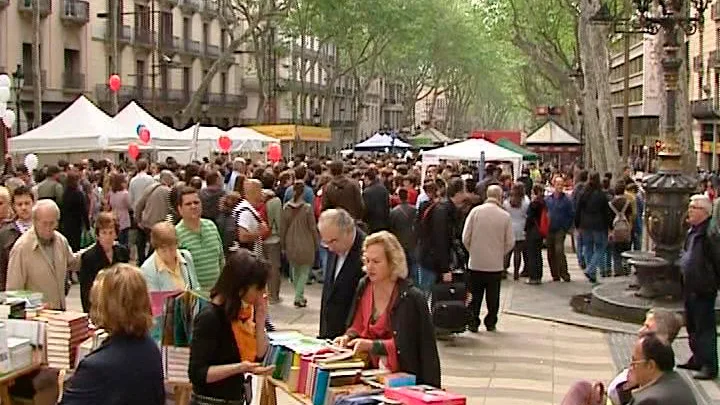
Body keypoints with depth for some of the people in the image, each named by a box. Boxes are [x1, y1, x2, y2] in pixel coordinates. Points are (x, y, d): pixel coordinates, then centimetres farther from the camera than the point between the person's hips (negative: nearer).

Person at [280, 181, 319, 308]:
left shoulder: (286, 208, -6)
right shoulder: (307, 208, -14)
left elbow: (282, 228, 1)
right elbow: (312, 228, -8)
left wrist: (283, 244, 13)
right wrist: (316, 243, 5)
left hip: (291, 244, 3)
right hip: (305, 244, -3)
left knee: (295, 270, 18)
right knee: (304, 271, 8)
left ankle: (299, 296, 26)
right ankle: (298, 297, -2)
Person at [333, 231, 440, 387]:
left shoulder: (411, 298, -14)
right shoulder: (364, 286, 5)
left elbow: (403, 345, -15)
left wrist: (371, 345, -25)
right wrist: (348, 337, -7)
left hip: (403, 374, -5)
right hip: (370, 368, 5)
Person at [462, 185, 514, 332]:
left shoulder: (476, 211, -9)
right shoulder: (505, 216, -9)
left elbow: (465, 237, -6)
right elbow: (510, 242, -4)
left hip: (476, 262, 0)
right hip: (496, 263, 0)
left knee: (475, 295, 11)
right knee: (493, 296, 13)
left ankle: (472, 322, 12)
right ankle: (491, 323, 18)